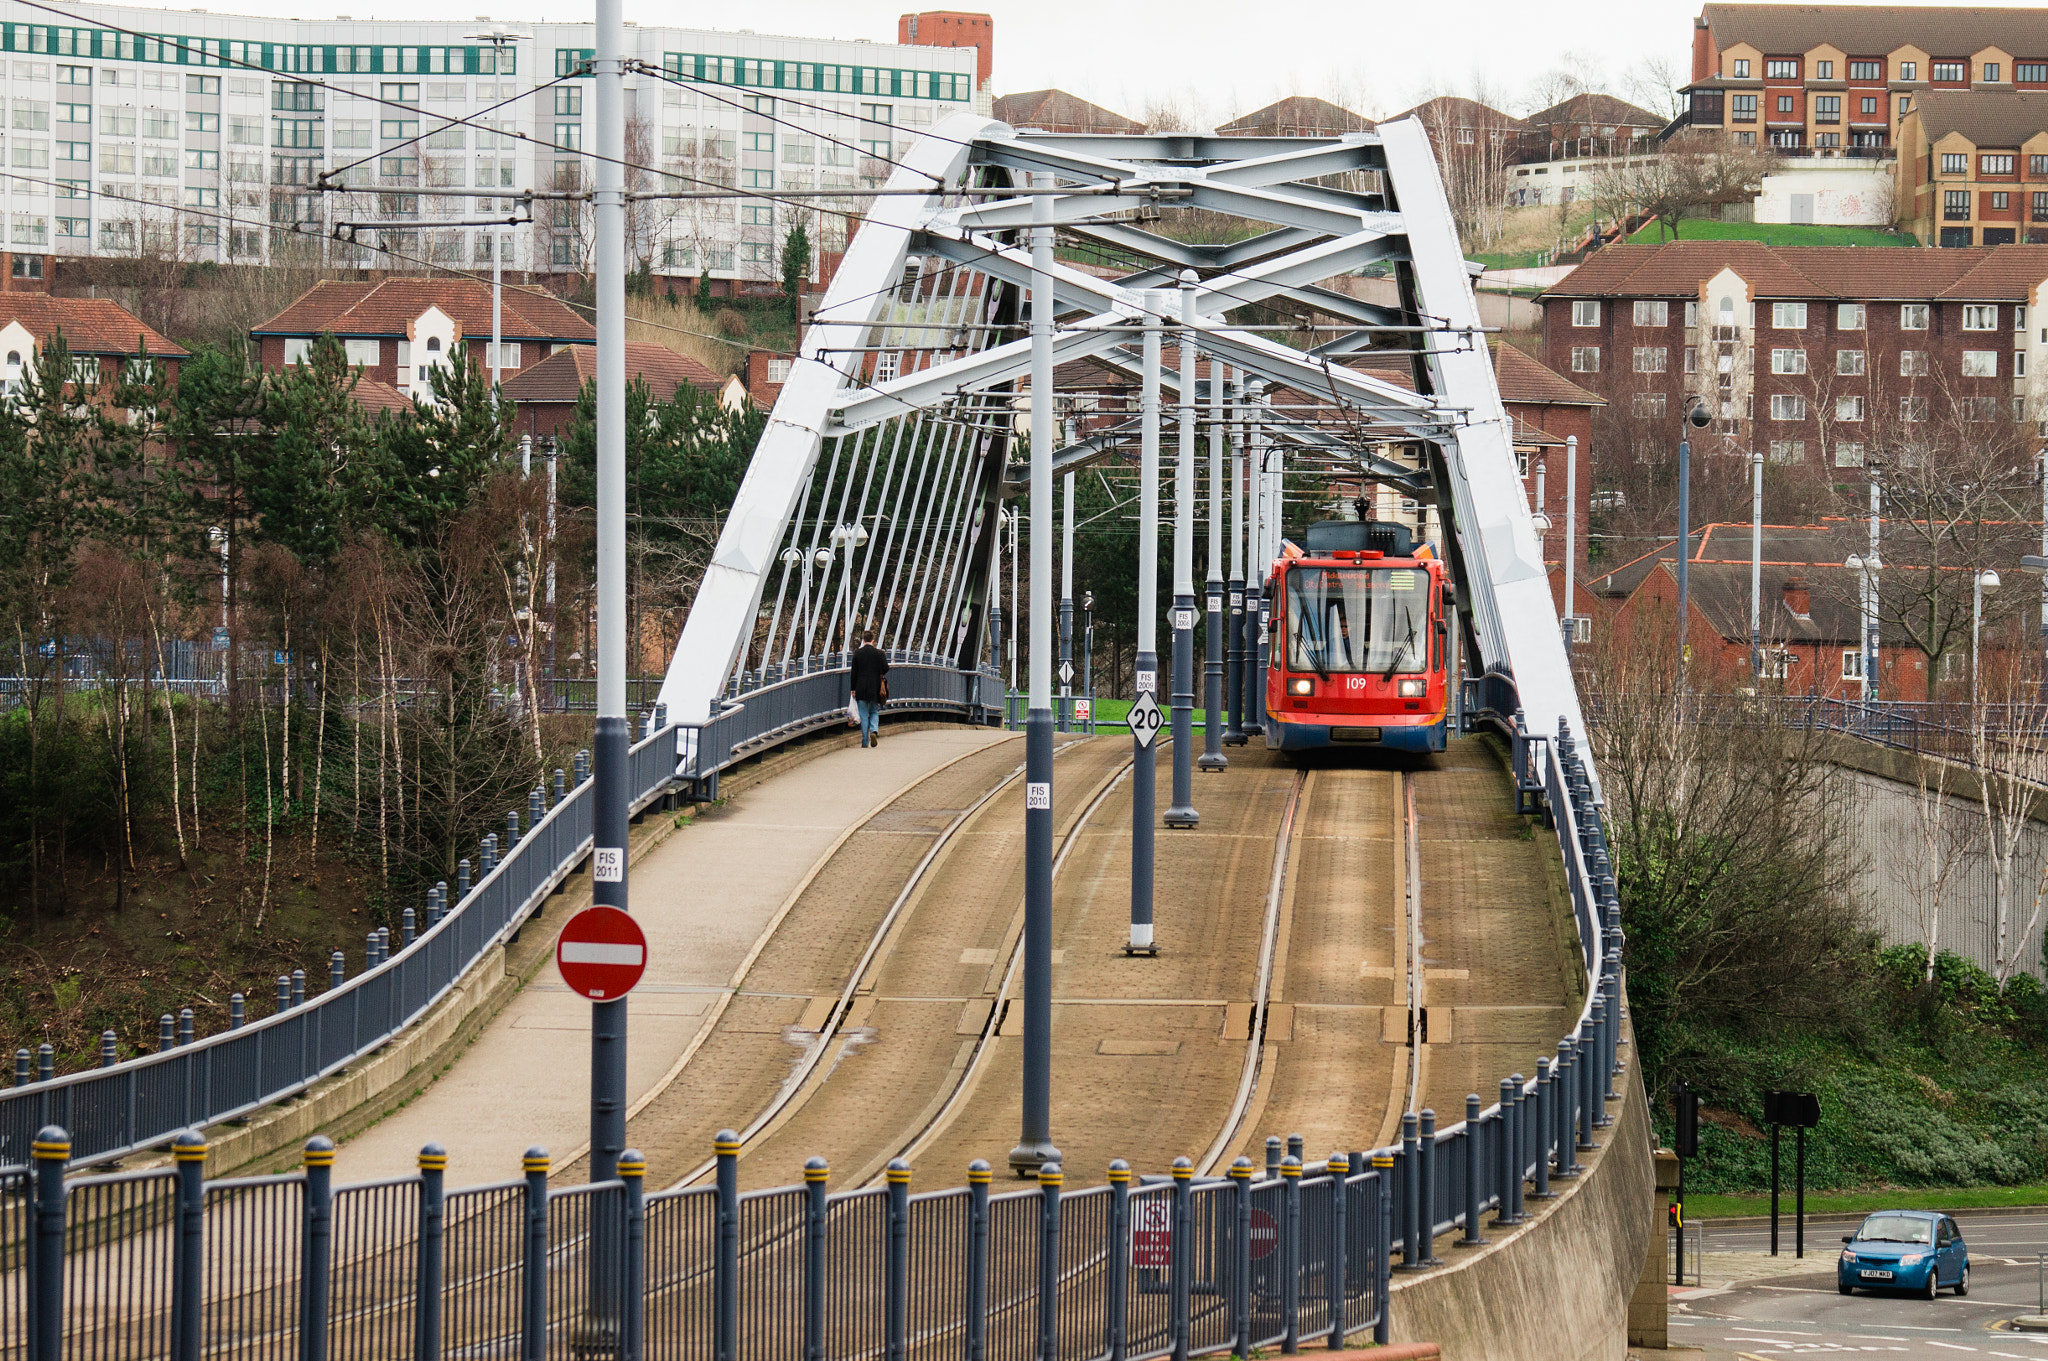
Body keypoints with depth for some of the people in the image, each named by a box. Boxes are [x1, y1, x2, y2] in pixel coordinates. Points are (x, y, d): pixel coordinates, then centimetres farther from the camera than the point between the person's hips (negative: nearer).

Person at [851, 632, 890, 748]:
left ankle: (865, 741, 2)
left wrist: (853, 689, 6)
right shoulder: (878, 653, -3)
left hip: (861, 689, 0)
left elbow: (854, 673, 1)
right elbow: (885, 669, -5)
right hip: (875, 688, 0)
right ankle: (874, 731, -14)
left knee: (864, 715, 4)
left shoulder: (857, 654, -1)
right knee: (874, 712, 13)